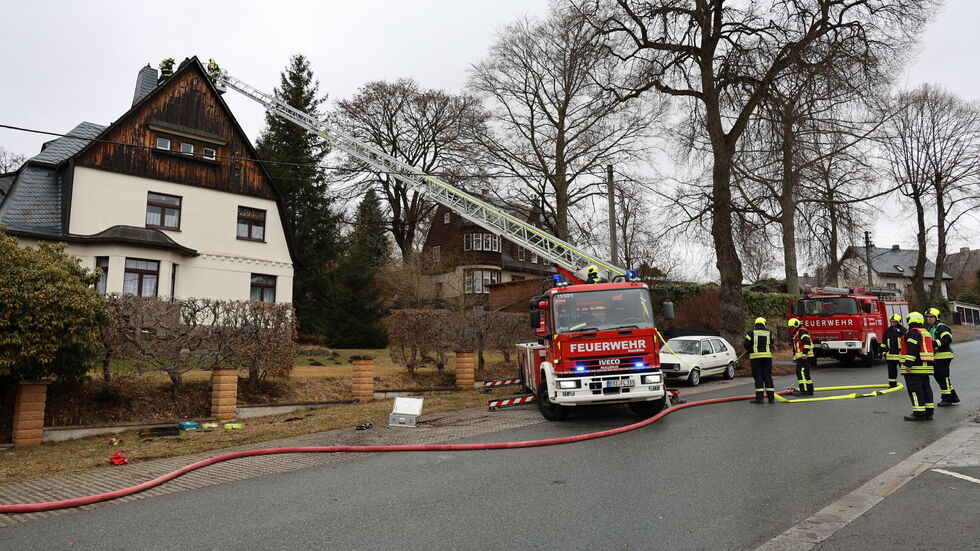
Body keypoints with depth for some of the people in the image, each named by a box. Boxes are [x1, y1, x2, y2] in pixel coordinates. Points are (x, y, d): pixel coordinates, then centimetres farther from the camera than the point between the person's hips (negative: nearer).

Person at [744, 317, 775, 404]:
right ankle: (771, 397, 8)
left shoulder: (752, 332, 0)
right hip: (767, 356, 2)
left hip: (756, 356, -2)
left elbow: (746, 344, -6)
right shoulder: (769, 332, 9)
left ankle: (759, 398, -3)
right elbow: (771, 345, 12)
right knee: (768, 376, 8)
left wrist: (748, 350, 12)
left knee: (758, 377, 0)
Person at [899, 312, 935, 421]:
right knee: (926, 388, 12)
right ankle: (929, 412, 16)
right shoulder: (926, 333, 19)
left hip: (915, 367, -10)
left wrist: (908, 364, -23)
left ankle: (919, 413, -8)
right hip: (926, 367, 10)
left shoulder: (913, 333, -12)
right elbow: (929, 349, 24)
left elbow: (912, 349, -22)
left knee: (915, 390, -7)